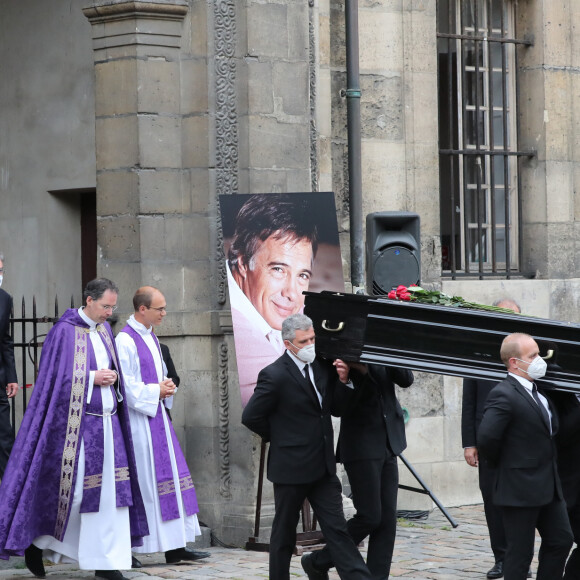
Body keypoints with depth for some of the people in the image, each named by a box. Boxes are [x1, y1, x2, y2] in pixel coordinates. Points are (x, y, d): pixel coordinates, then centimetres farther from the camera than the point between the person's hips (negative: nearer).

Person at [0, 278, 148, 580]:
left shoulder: (104, 329, 13)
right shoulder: (65, 331, -9)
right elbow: (55, 377, -12)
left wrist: (112, 377, 1)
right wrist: (93, 377, -15)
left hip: (106, 421, 7)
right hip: (76, 420, -7)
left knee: (109, 489, 2)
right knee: (72, 488, -6)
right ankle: (35, 542, 15)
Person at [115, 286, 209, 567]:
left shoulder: (151, 337, 15)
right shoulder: (126, 341, -14)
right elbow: (126, 386, -19)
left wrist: (166, 388, 5)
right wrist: (156, 391, -12)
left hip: (157, 417, 9)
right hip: (137, 420, -9)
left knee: (171, 477, 7)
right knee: (140, 482, -6)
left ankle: (175, 547, 10)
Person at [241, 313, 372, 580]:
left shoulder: (321, 365, 5)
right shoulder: (275, 375, -15)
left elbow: (336, 408, 9)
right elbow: (250, 417, -11)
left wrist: (342, 380, -8)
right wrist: (280, 437, 1)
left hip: (323, 467, 5)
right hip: (291, 467, -5)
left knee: (337, 528, 2)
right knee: (284, 532, 9)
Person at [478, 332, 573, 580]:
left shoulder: (537, 390, 10)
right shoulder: (503, 395, -19)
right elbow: (487, 438, -29)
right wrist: (503, 461, -11)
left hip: (548, 485, 9)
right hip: (520, 489, -9)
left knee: (561, 540, 14)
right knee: (520, 552, 0)